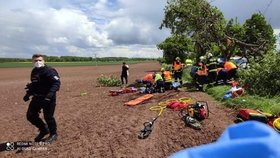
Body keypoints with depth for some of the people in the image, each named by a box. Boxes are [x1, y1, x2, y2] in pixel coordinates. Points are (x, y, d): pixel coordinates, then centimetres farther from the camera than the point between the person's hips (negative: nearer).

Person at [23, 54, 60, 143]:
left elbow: (56, 83, -25)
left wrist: (50, 94, -36)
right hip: (37, 97, 8)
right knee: (30, 116, 11)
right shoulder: (34, 71, 12)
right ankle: (44, 129, 31)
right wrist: (28, 94, 22)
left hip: (48, 98, -8)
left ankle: (53, 134, 23)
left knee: (48, 117, 0)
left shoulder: (49, 71, -15)